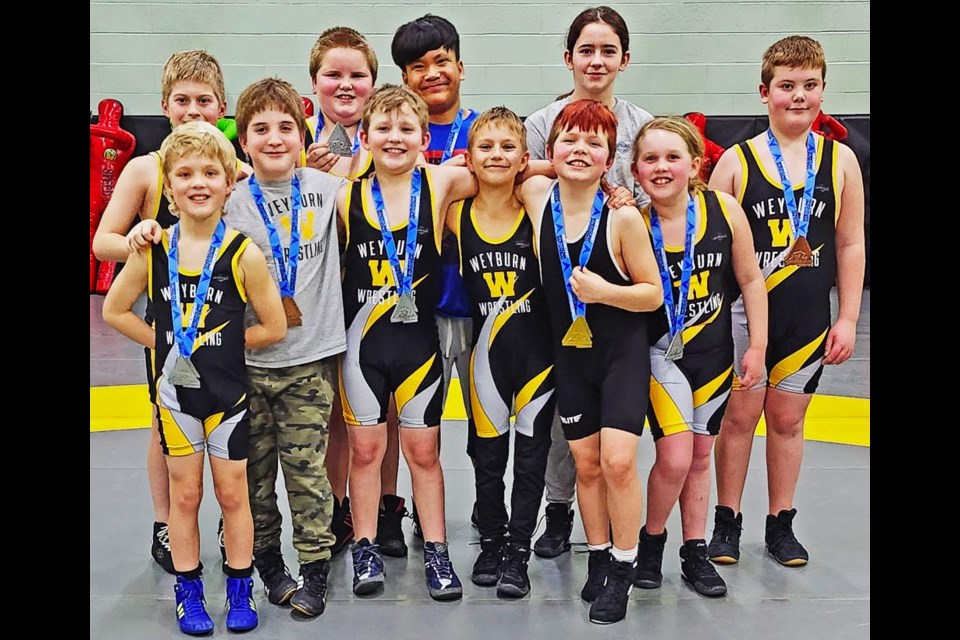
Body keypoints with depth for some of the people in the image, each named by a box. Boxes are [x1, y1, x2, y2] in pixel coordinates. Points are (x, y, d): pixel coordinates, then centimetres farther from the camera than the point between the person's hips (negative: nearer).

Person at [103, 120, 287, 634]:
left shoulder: (243, 253, -13)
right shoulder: (153, 250, -6)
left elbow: (273, 327, -9)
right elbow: (114, 310, 3)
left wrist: (219, 342, -7)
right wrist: (162, 341, -4)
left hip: (227, 390, -2)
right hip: (175, 389, 2)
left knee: (232, 494, 11)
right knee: (184, 494, 14)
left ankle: (240, 589, 27)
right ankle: (188, 591, 28)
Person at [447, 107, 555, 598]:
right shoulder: (456, 216, -4)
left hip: (538, 349, -1)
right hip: (487, 350, 1)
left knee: (532, 451, 6)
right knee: (488, 451, 13)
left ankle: (518, 549, 20)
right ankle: (490, 541, 31)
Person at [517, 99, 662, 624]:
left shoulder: (623, 217, -16)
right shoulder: (537, 195, -7)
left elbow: (653, 293, -10)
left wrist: (605, 291, -24)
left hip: (623, 352, -3)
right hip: (569, 352, 4)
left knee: (617, 461, -10)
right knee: (585, 462, 10)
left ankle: (623, 568, 7)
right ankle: (598, 556, 27)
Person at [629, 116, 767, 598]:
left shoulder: (723, 209, -11)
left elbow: (750, 279, 0)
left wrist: (757, 345, 0)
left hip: (713, 353, 3)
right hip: (660, 354, -2)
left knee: (700, 455, 14)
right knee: (675, 457, -13)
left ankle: (695, 553, 30)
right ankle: (651, 541, 14)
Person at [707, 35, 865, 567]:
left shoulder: (840, 160, 3)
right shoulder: (737, 160, -3)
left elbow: (850, 244, 6)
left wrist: (847, 319, 3)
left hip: (809, 317, 2)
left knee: (787, 419, 11)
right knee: (739, 414, 4)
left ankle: (780, 524, 25)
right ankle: (727, 522, 19)